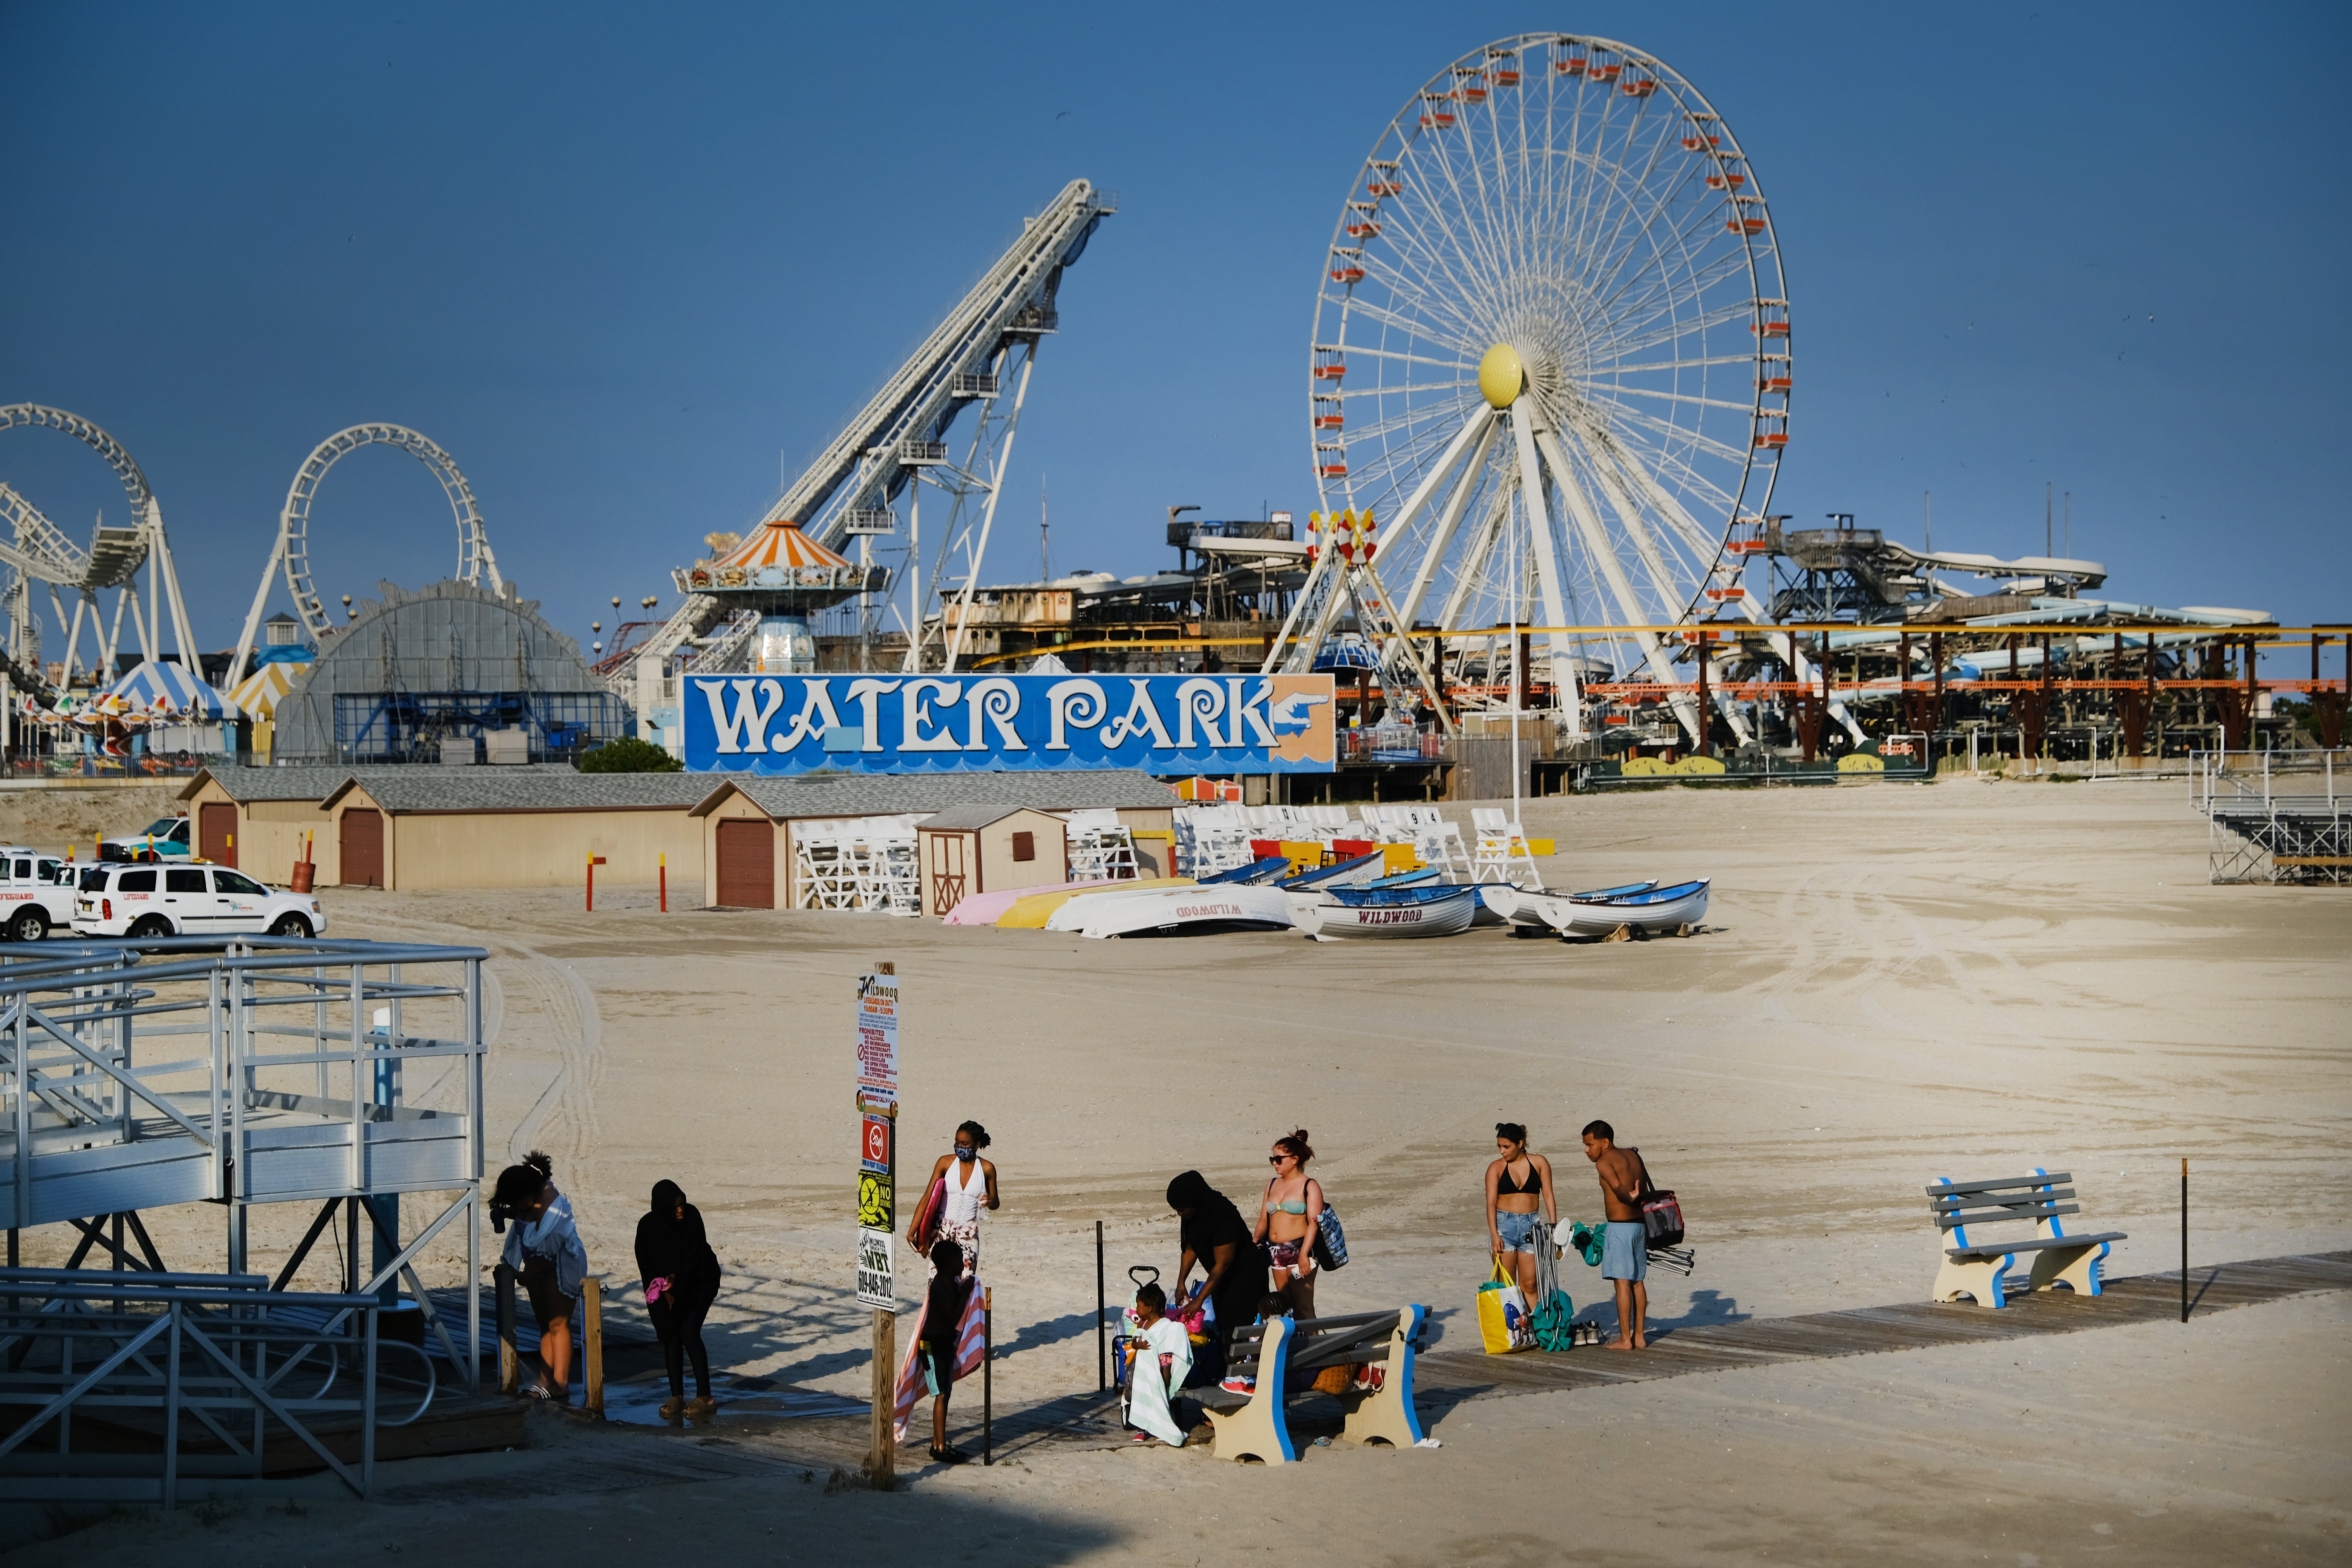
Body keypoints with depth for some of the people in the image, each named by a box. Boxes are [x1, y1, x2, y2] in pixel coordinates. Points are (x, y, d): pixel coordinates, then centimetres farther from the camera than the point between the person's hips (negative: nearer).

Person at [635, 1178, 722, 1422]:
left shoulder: (692, 1217, -22)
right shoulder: (648, 1226, -16)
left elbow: (695, 1257, -20)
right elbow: (646, 1265, -10)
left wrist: (675, 1278, -33)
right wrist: (665, 1291, -19)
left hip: (698, 1283, -3)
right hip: (666, 1289, 3)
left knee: (688, 1331, -15)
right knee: (671, 1335, -6)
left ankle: (705, 1397, -14)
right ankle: (677, 1397, 0)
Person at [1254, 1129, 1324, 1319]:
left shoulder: (1309, 1186, -2)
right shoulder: (1272, 1185, 16)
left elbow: (1313, 1223, -12)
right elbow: (1264, 1219, 16)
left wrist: (1304, 1255, -23)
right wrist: (1256, 1238, -4)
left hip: (1298, 1250, -6)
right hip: (1275, 1252, 6)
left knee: (1303, 1309, -10)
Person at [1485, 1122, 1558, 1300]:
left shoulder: (1539, 1163, 5)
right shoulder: (1496, 1168, 2)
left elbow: (1548, 1195, 6)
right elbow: (1491, 1202, -4)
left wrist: (1554, 1226, -2)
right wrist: (1494, 1234, -15)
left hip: (1531, 1225, 1)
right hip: (1504, 1224, -1)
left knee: (1529, 1285, 0)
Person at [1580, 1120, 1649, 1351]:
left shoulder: (1604, 1162, -12)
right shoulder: (1633, 1156, 12)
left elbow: (1618, 1187, -25)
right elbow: (1646, 1183, 17)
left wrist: (1630, 1199, -10)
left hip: (1620, 1226, -8)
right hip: (1640, 1225, 8)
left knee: (1623, 1282, -5)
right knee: (1637, 1282, 12)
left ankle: (1625, 1339, -4)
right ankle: (1640, 1336, 15)